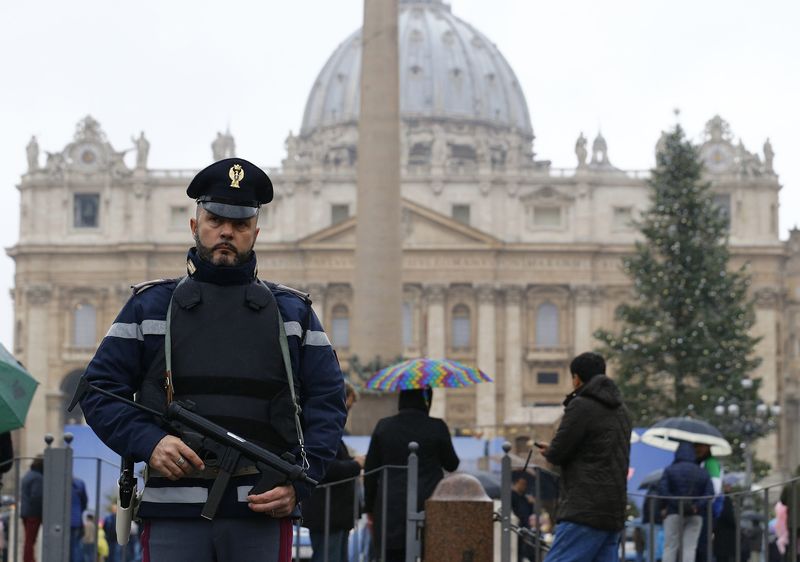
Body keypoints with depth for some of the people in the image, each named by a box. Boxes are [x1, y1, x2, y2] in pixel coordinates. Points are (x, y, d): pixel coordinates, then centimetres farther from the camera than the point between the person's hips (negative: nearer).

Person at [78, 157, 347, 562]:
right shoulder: (150, 305, 12)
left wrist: (299, 482, -4)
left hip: (263, 512, 1)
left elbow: (328, 402, 11)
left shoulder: (291, 311, 14)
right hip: (173, 515, -1)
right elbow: (98, 391, 9)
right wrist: (148, 443, -10)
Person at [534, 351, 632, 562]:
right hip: (614, 512, 8)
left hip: (586, 511, -8)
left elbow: (557, 454, -8)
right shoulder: (620, 410, 19)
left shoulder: (581, 406, -7)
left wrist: (547, 450, 16)